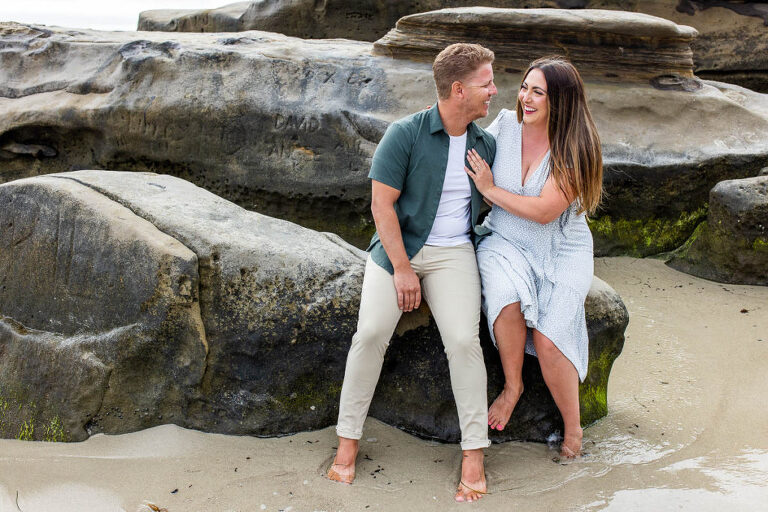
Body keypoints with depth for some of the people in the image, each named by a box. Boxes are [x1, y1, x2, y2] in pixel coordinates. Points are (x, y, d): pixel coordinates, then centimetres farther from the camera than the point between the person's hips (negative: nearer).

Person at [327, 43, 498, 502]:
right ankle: (348, 440, -3)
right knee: (372, 331, -20)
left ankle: (474, 454, -6)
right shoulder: (406, 134, -8)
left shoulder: (486, 145, 7)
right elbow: (382, 204, -9)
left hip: (453, 252, 3)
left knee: (463, 340, -18)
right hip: (398, 245, -2)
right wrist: (402, 268, -13)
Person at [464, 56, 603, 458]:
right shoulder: (505, 125, -2)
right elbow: (473, 168, 14)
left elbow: (545, 211, -20)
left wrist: (491, 189, -15)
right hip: (505, 242, 2)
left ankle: (573, 429, 4)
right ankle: (512, 384, -6)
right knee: (507, 296, -32)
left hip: (560, 250, -2)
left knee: (547, 338, -19)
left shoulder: (574, 148, -13)